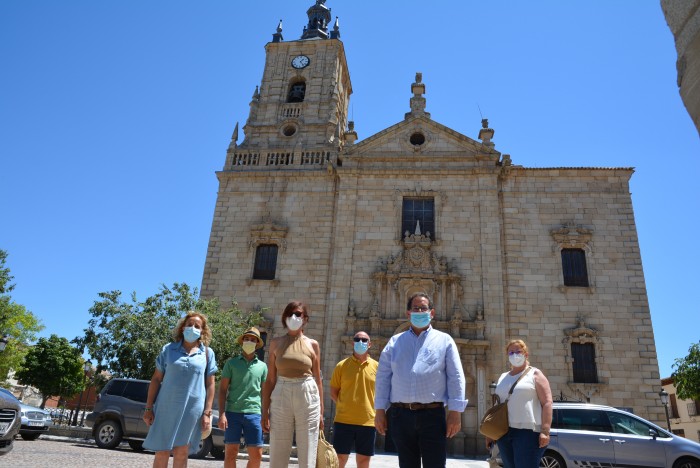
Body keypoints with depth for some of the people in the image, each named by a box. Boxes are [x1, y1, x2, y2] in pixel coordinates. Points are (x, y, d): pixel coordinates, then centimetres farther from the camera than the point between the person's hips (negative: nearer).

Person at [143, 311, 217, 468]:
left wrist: (207, 413, -2)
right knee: (161, 452, 5)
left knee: (181, 452, 5)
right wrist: (148, 408, 2)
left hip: (192, 409, 0)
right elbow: (156, 379, 7)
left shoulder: (207, 353, 5)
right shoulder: (168, 349, 5)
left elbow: (210, 385, 4)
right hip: (166, 407, 0)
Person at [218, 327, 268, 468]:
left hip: (253, 413, 1)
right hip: (233, 412, -1)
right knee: (231, 453, 2)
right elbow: (223, 389, 4)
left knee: (256, 455, -1)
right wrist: (222, 413, -6)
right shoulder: (231, 363, 6)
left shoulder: (262, 366, 11)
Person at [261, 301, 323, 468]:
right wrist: (265, 411, -1)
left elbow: (318, 379, 7)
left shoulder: (313, 344, 5)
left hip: (307, 398, 0)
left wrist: (321, 411, 5)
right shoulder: (276, 343, 5)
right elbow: (270, 380, 4)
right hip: (281, 398, 0)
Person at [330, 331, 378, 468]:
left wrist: (373, 410, 2)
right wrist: (345, 407, 0)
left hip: (368, 421, 1)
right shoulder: (342, 365, 0)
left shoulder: (377, 366, 3)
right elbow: (333, 392, 5)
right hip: (343, 420, -1)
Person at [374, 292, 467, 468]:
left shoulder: (444, 340, 7)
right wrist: (380, 411, 3)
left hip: (432, 414, -2)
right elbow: (383, 377, 9)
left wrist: (455, 412, -7)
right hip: (401, 414, 2)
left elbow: (455, 378, 1)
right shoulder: (395, 341, 12)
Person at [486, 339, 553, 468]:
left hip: (528, 431, -5)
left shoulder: (534, 374, 4)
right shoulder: (503, 377, 19)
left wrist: (545, 431, -15)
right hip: (504, 432, 5)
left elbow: (547, 403, -5)